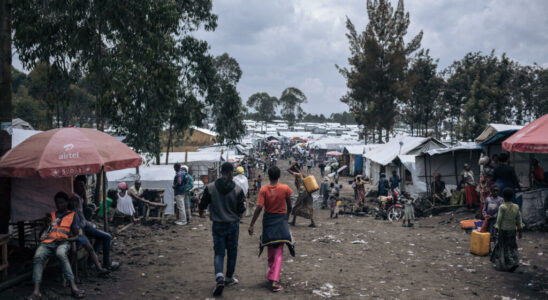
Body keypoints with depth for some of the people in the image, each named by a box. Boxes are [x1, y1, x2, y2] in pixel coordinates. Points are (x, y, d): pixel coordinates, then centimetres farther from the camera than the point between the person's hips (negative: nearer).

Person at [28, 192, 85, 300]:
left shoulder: (73, 215, 19)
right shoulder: (51, 214, 29)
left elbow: (76, 236, 13)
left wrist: (66, 239, -7)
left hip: (63, 242, -3)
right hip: (47, 242, 3)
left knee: (60, 253, -39)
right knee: (38, 257, -31)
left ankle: (73, 287, -46)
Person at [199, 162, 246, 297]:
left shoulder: (210, 187, -8)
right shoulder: (237, 190, -11)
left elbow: (203, 204, -1)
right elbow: (241, 209, -8)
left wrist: (201, 211, 22)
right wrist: (244, 202, 14)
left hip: (217, 225, 1)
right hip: (233, 225, 0)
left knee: (219, 252, 6)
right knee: (232, 252, 15)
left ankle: (219, 276, -16)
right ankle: (229, 278, 26)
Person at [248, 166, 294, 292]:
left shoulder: (263, 189, -9)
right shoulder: (285, 188, -6)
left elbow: (259, 208, -15)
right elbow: (289, 206, 4)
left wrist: (251, 225, -11)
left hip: (268, 220, 1)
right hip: (281, 219, -1)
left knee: (270, 250, 19)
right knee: (278, 253, -1)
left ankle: (271, 274, 36)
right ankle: (274, 281, -11)